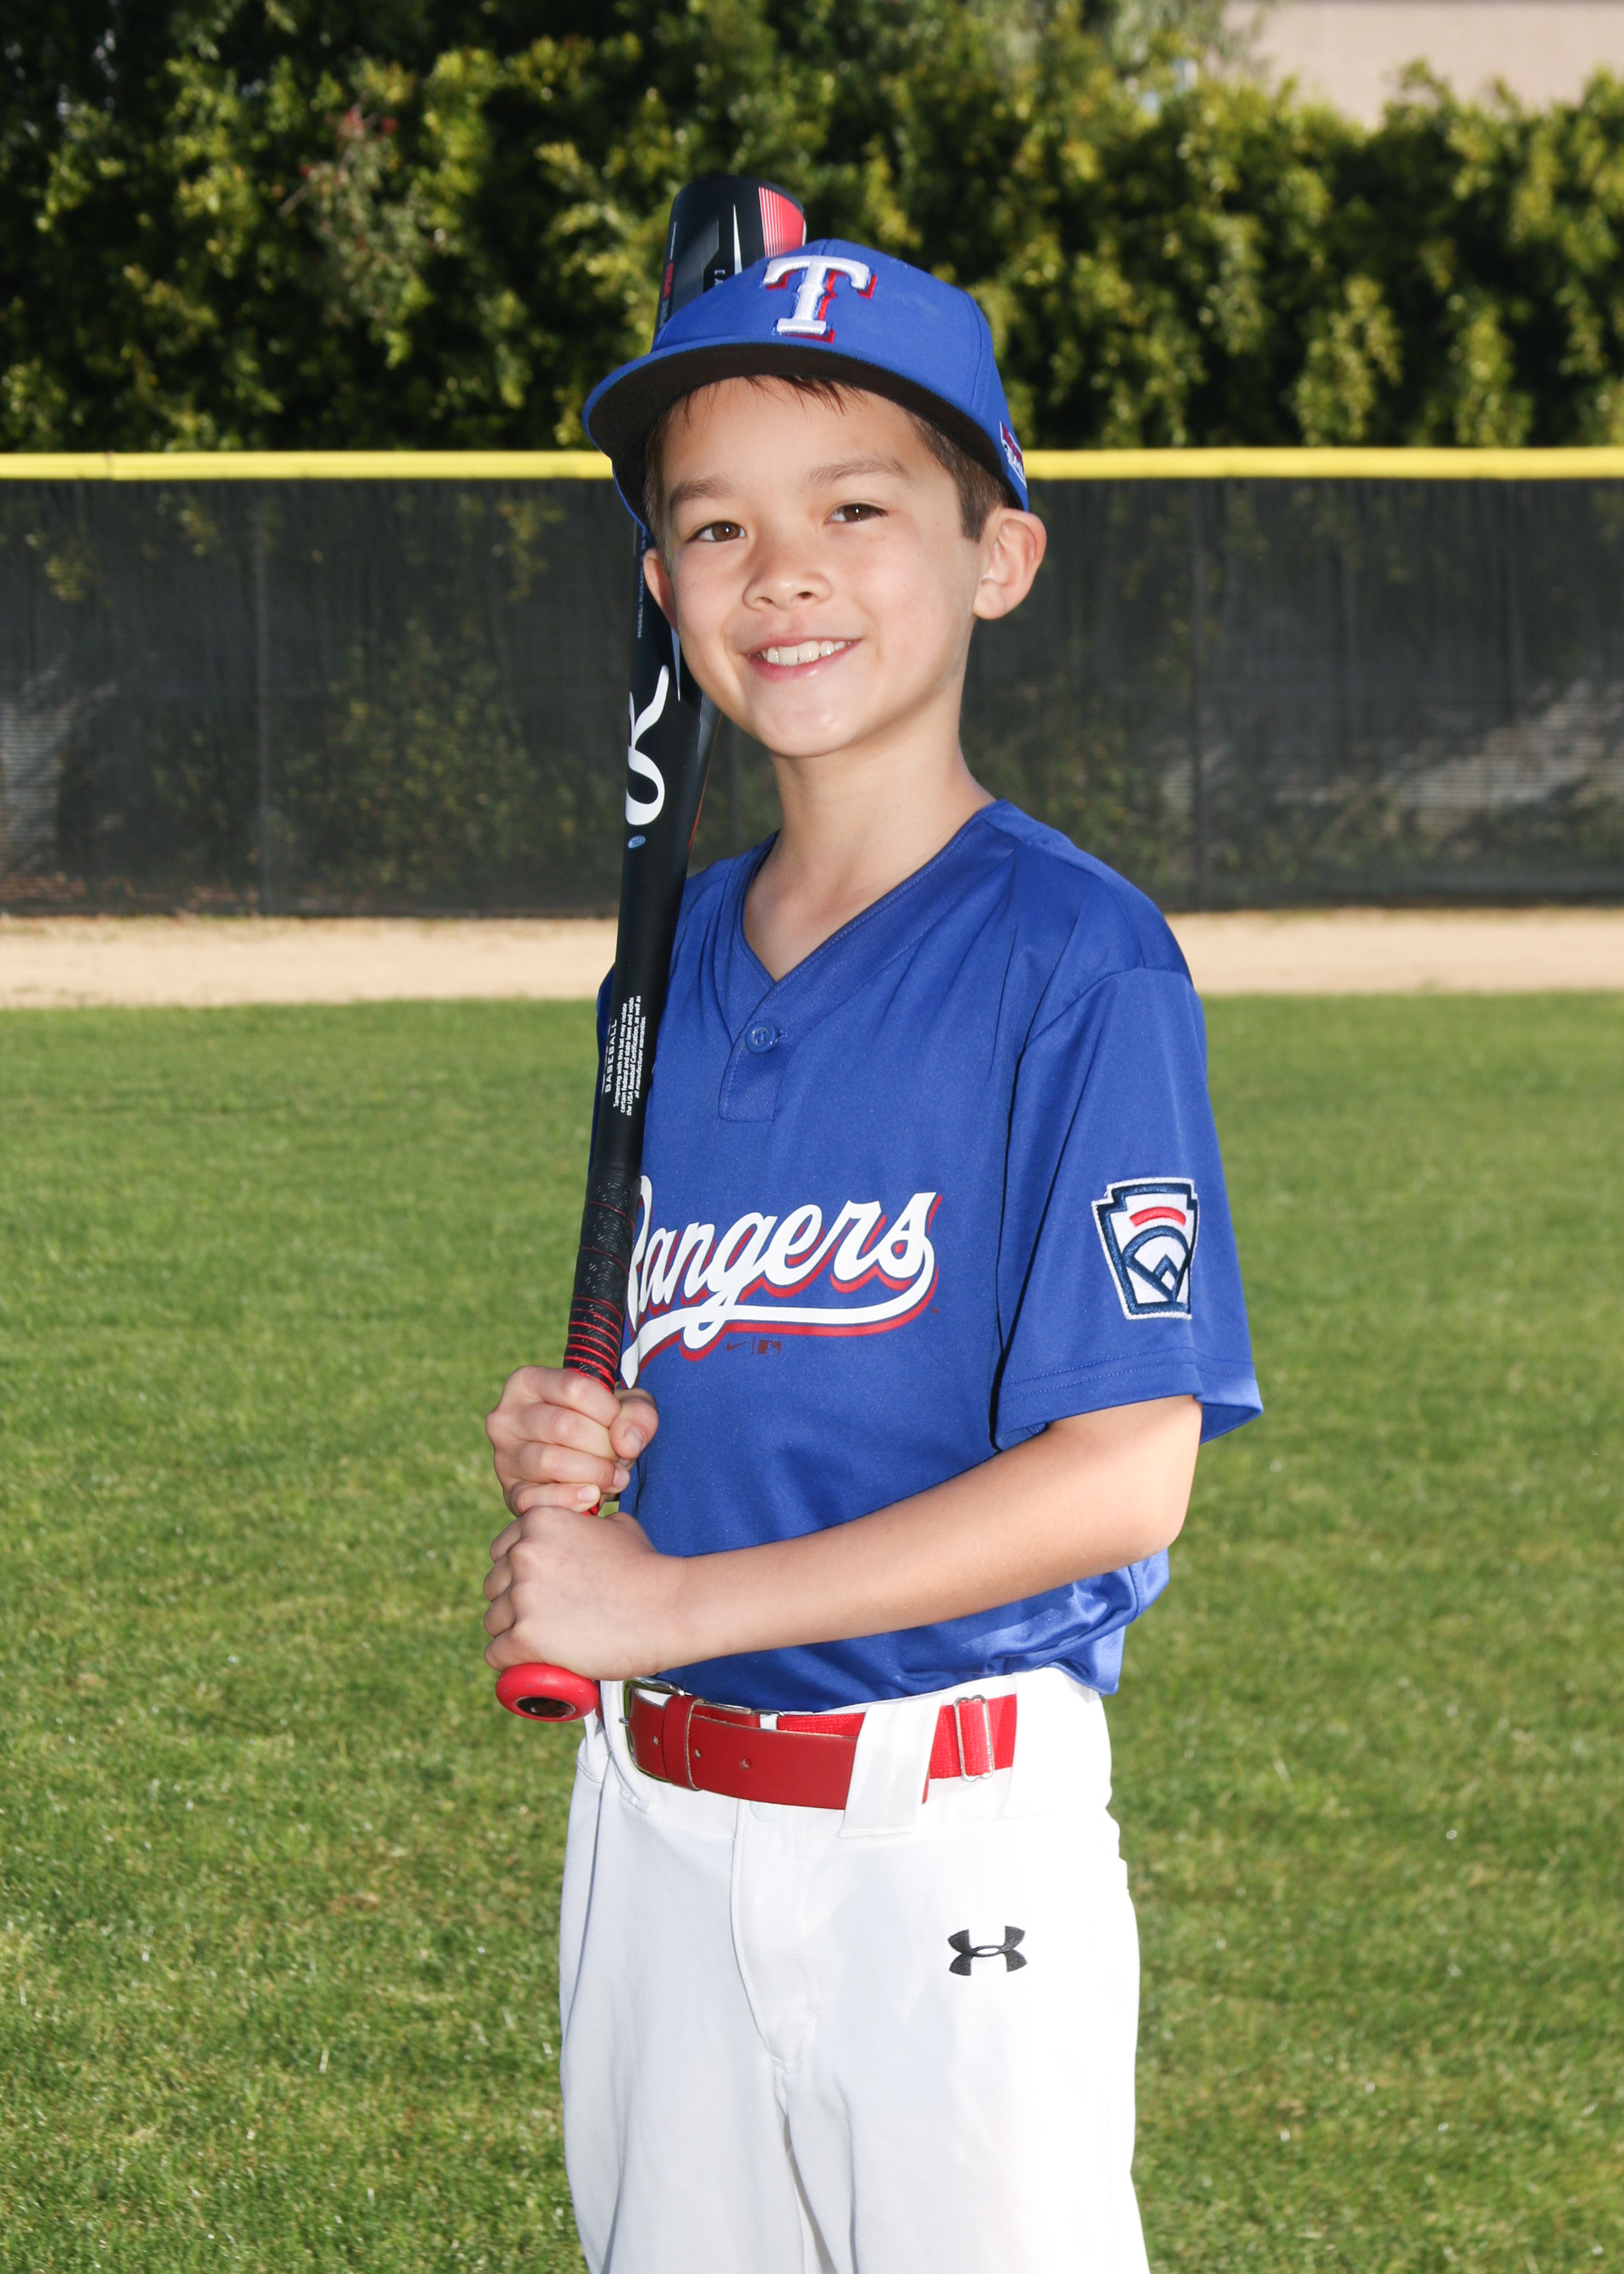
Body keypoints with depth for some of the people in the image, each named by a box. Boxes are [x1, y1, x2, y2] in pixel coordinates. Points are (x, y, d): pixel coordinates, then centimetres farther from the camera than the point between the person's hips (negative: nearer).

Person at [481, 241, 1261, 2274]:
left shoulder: (1074, 960, -12)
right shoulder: (681, 951, 8)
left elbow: (1122, 1477, -18)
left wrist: (675, 1601, -18)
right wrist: (565, 1436, -2)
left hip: (949, 1824, -6)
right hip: (654, 1820, 6)